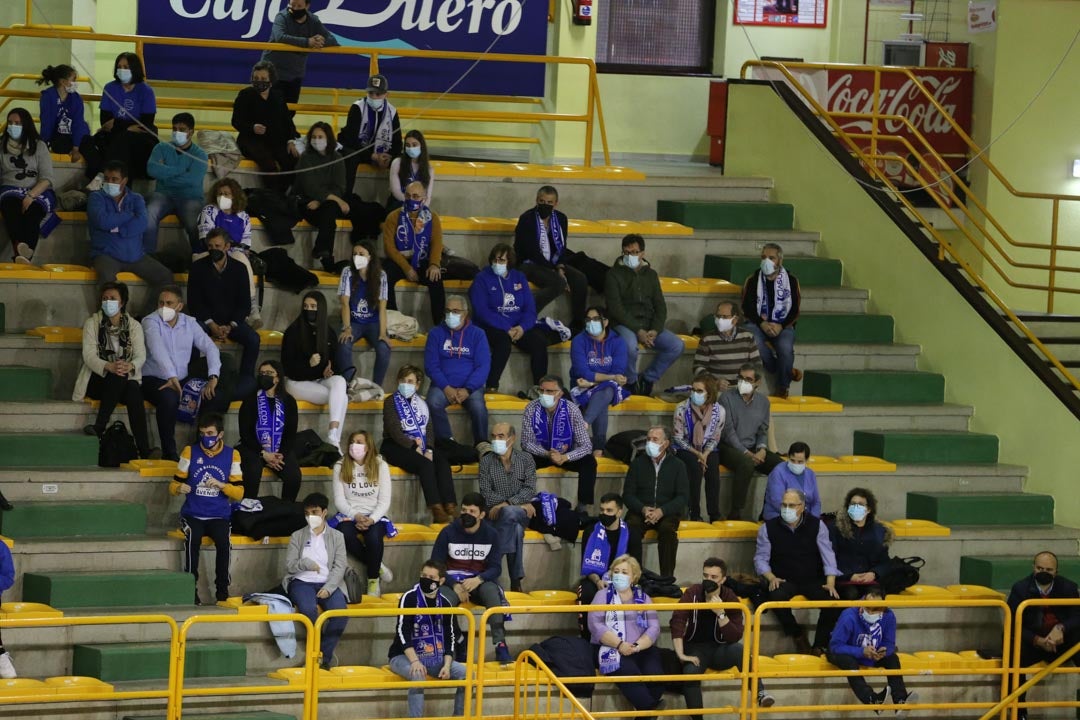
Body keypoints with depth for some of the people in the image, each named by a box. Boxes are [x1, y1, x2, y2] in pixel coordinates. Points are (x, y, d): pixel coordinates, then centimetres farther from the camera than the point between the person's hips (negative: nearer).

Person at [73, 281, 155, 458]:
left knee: (134, 390, -35)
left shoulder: (133, 325, 9)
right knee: (118, 376, -36)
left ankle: (144, 450, -43)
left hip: (124, 382, 1)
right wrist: (109, 367, -32)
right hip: (97, 380, -1)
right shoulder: (92, 323, 4)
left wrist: (130, 366, -32)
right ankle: (100, 427, -39)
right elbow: (89, 355, -10)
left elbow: (141, 356, -6)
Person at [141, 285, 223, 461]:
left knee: (215, 396, -19)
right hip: (154, 380, -5)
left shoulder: (189, 323, 7)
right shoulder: (151, 322, -9)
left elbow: (210, 347, 0)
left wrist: (213, 377, -18)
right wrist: (171, 377, -43)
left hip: (182, 380, 5)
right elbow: (158, 349, -27)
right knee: (169, 399, -38)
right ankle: (169, 452, -25)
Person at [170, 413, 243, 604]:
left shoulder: (231, 455, 6)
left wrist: (221, 485, -14)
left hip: (220, 516, 0)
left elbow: (239, 493, 5)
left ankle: (222, 592, -19)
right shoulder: (190, 452, 6)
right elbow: (174, 484, 9)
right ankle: (191, 591, -25)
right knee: (193, 540, -32)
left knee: (224, 542, -31)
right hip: (193, 514, 0)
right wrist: (179, 488, -15)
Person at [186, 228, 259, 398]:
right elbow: (193, 302, -1)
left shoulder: (239, 269, 3)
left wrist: (230, 326, -14)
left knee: (253, 339, -27)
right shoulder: (198, 268, 1)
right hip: (206, 319, -1)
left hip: (232, 320, 1)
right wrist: (211, 325, -15)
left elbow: (245, 304, 2)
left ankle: (246, 381, -18)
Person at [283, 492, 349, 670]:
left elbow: (339, 567, 2)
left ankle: (324, 655, -21)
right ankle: (322, 654, -17)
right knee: (308, 608, -35)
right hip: (302, 582, -1)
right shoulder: (297, 536, 12)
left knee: (340, 609, -31)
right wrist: (307, 564, -12)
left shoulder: (337, 537, 12)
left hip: (327, 583, 1)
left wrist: (328, 588, -14)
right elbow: (290, 565, 5)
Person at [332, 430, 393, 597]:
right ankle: (377, 566, -15)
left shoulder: (380, 466, 3)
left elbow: (384, 501, -1)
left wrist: (371, 519, -18)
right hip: (349, 515, 1)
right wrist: (356, 516, -18)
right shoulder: (340, 467, 4)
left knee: (373, 536, -35)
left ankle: (373, 580, -14)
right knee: (345, 534, -35)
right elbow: (339, 500, -1)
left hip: (374, 516, -1)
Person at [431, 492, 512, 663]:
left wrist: (478, 579, -23)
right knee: (442, 600, -36)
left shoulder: (490, 534, 1)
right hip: (453, 581, -1)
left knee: (492, 592, -34)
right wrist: (455, 585, -18)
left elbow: (496, 568, 0)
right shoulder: (448, 533, -3)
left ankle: (500, 644, -35)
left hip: (480, 581, 1)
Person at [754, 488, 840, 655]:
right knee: (776, 597, -35)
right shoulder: (768, 528, 2)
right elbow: (760, 558, 3)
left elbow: (828, 555, -2)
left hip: (813, 580, 1)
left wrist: (830, 583, -16)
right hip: (784, 581, -1)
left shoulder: (816, 525, 2)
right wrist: (771, 577, -16)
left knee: (831, 599, -28)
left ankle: (820, 646, -15)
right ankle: (798, 637, -13)